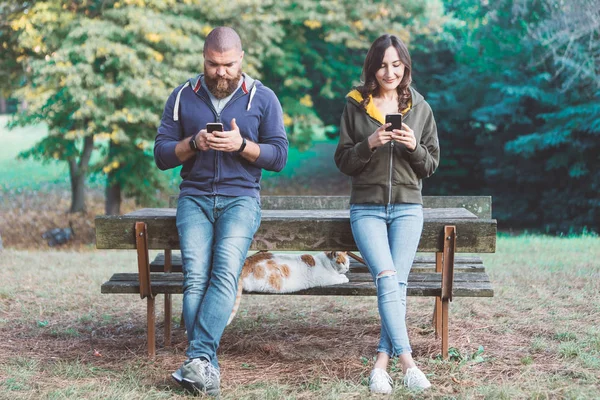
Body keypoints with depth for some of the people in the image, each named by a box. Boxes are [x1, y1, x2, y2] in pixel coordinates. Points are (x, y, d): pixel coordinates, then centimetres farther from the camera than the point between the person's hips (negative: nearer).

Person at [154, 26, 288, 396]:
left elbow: (279, 156, 2)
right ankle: (207, 368, -21)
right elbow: (162, 155, 8)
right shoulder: (183, 97, 10)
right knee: (195, 277, -18)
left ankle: (198, 358, -29)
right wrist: (194, 143, -11)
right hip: (195, 197, 1)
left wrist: (241, 145, -14)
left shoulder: (263, 98, 6)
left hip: (241, 198, -1)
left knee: (226, 271, -24)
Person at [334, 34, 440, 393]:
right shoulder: (356, 106, 5)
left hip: (408, 208, 1)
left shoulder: (420, 108, 8)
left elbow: (432, 164, 9)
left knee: (398, 282, -11)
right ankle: (406, 359, -21)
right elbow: (343, 162, 4)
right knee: (387, 279, -18)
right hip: (367, 208, -1)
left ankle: (383, 363, -9)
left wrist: (414, 147, -12)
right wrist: (369, 144, -14)